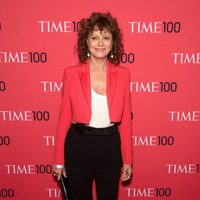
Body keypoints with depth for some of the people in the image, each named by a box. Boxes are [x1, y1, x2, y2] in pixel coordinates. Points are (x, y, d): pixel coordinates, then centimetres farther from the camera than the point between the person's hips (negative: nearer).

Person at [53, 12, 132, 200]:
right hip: (78, 146, -1)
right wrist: (59, 160, 1)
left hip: (110, 147, 1)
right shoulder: (71, 73, -8)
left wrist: (127, 159, 3)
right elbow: (64, 117, -4)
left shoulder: (123, 74, -4)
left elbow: (125, 119, 0)